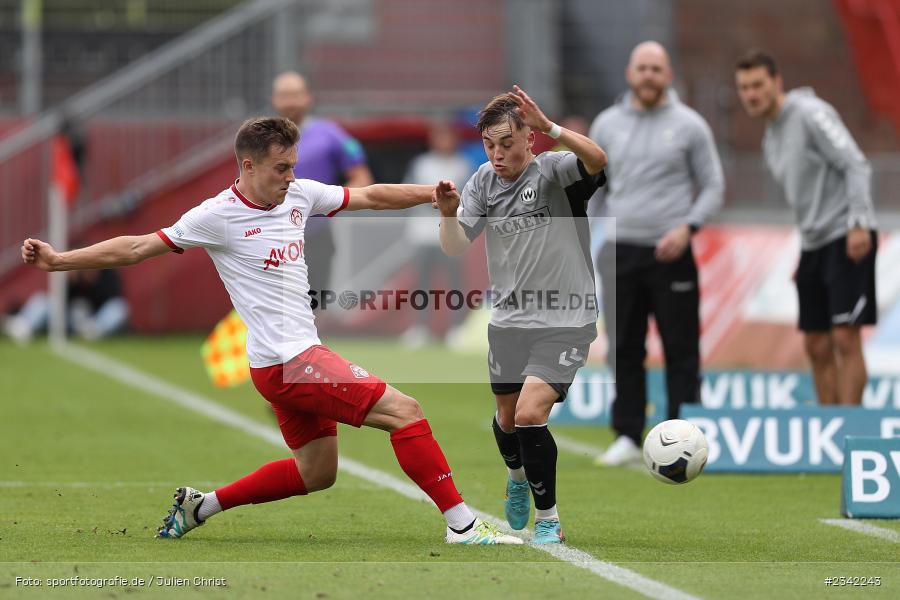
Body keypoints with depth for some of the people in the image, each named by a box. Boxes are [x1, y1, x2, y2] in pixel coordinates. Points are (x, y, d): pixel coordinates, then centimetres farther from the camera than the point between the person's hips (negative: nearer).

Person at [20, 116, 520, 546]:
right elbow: (136, 249, -6)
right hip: (284, 359, -9)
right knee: (404, 412, -14)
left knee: (316, 472, 19)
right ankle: (461, 523, -11)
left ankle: (199, 505, 28)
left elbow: (370, 197, 17)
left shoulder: (298, 194, 8)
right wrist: (59, 260, -11)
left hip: (300, 357, 9)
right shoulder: (218, 216, -11)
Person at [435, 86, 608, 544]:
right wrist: (449, 213, -23)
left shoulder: (555, 171, -13)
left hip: (563, 323, -6)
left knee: (530, 415, -20)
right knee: (507, 419, 19)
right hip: (509, 324, 6)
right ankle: (519, 477, 54)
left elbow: (597, 159, -35)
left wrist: (550, 127, -47)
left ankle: (548, 520, -3)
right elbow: (455, 247, -3)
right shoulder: (484, 181, 2)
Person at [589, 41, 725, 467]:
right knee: (624, 350, 4)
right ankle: (627, 437, 9)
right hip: (621, 251, 3)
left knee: (681, 350, -2)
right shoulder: (608, 124, 9)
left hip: (670, 253, -3)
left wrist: (687, 227, -13)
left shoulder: (689, 125, 1)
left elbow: (713, 187, 3)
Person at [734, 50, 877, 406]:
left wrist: (859, 223, -25)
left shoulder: (810, 114, -9)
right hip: (814, 243, 9)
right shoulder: (771, 138, 17)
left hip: (847, 240, -9)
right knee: (817, 346, 5)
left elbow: (856, 166, -16)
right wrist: (803, 256, 19)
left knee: (845, 339, -13)